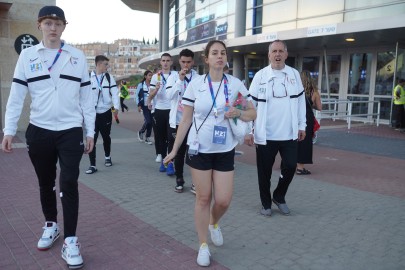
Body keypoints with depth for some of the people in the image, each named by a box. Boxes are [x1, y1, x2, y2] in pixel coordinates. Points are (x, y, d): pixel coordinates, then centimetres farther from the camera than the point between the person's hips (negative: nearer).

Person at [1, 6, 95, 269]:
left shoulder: (78, 56, 3)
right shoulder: (27, 55, 3)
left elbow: (86, 96, 4)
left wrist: (90, 131, 2)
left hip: (70, 131, -1)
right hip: (38, 131, 2)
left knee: (69, 183, -5)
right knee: (46, 183, 14)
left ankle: (70, 240, 4)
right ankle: (51, 225, 35)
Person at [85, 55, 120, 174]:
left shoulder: (109, 77, 3)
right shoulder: (88, 77, -4)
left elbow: (114, 92, -2)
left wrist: (116, 107, -15)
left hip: (106, 112, 2)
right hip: (93, 113, -2)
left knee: (106, 136, 17)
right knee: (92, 138, -4)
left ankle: (107, 157, 40)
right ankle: (92, 165, 3)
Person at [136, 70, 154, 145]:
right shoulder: (141, 85, -1)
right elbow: (137, 95, 2)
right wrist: (139, 105, -5)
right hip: (145, 106, -3)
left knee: (151, 122, 3)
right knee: (148, 121, -13)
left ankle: (147, 138, 16)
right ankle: (141, 132, 15)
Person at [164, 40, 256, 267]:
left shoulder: (236, 84, -2)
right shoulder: (195, 84, -3)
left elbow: (253, 113, 4)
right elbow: (186, 120, 2)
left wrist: (238, 113, -18)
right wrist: (174, 149, 2)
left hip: (225, 151, 1)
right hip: (199, 149, -1)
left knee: (223, 200, 2)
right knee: (203, 197, 6)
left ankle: (214, 224, 37)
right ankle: (203, 246, 23)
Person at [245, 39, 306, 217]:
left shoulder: (294, 74, 5)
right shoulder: (260, 75, -3)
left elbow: (300, 101, 10)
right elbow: (250, 104, -3)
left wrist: (302, 126, 9)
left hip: (289, 134, 2)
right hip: (265, 134, -2)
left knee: (290, 166, 5)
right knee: (264, 171, 8)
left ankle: (279, 197, 31)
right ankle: (266, 203, 28)